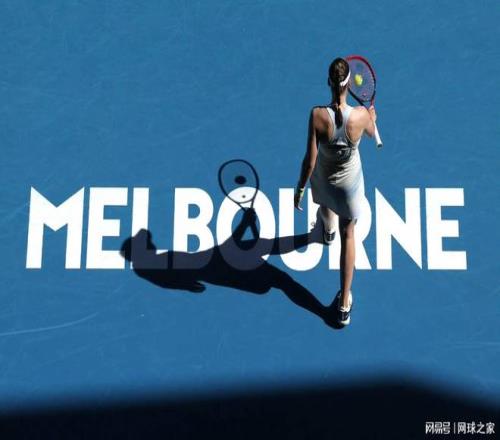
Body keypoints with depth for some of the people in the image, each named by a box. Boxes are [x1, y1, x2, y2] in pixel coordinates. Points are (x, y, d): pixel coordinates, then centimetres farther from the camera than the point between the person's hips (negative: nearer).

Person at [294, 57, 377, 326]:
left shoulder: (317, 116, -29)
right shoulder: (361, 115, -24)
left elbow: (310, 160, -24)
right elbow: (372, 133, 2)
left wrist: (299, 188, -9)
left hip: (324, 181, 0)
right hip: (350, 183, 0)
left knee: (325, 204, 38)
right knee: (348, 236, 15)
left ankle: (328, 232, 77)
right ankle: (344, 304, 16)